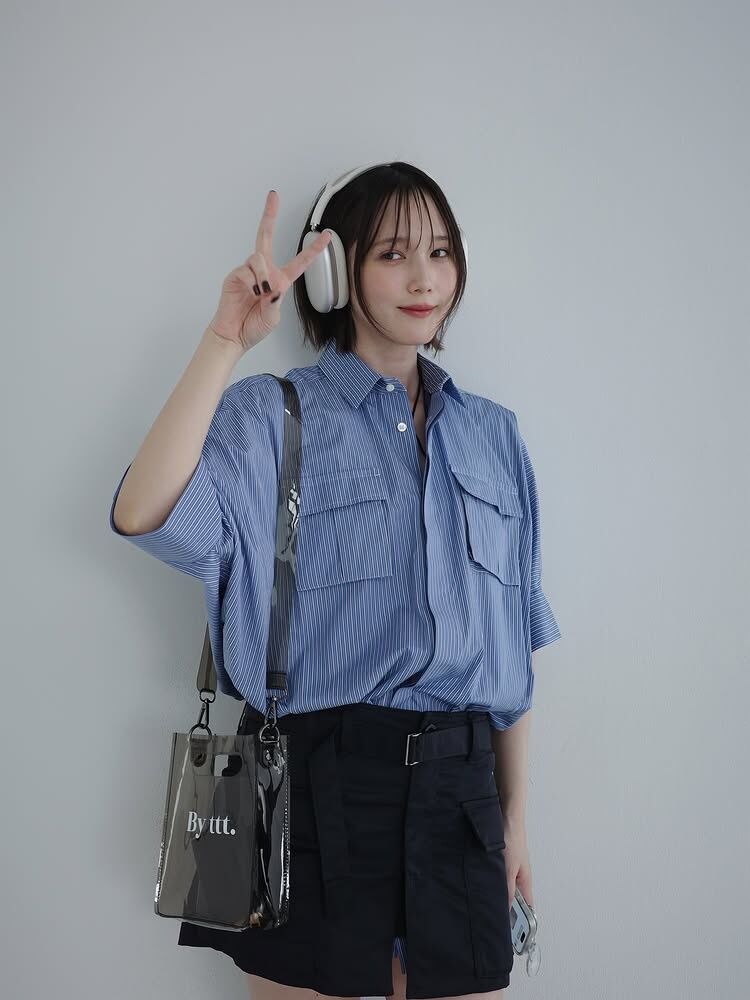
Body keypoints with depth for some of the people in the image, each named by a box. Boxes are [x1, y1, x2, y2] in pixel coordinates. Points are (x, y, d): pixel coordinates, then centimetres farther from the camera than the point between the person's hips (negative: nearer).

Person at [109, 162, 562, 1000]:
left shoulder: (492, 435, 11)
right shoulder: (271, 416, -3)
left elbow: (512, 647, 12)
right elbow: (146, 516, -23)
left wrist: (516, 820, 11)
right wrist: (225, 342, -25)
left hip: (457, 791, 4)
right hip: (316, 786, -3)